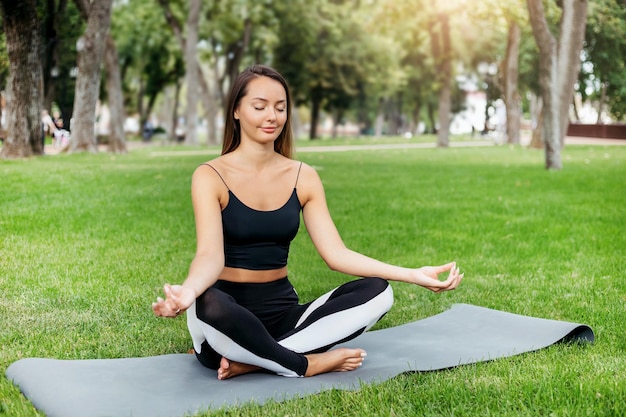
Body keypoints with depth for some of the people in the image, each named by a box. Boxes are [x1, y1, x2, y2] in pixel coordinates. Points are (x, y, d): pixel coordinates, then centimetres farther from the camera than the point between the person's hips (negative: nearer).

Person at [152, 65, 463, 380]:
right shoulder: (210, 176, -6)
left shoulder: (303, 177, 6)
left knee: (377, 291, -18)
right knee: (208, 306, -40)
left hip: (281, 312, 5)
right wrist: (188, 291, -44)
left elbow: (336, 253, -3)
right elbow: (211, 255, -20)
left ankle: (251, 362, -21)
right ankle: (308, 364, -19)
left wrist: (412, 274, -15)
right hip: (230, 316, -4)